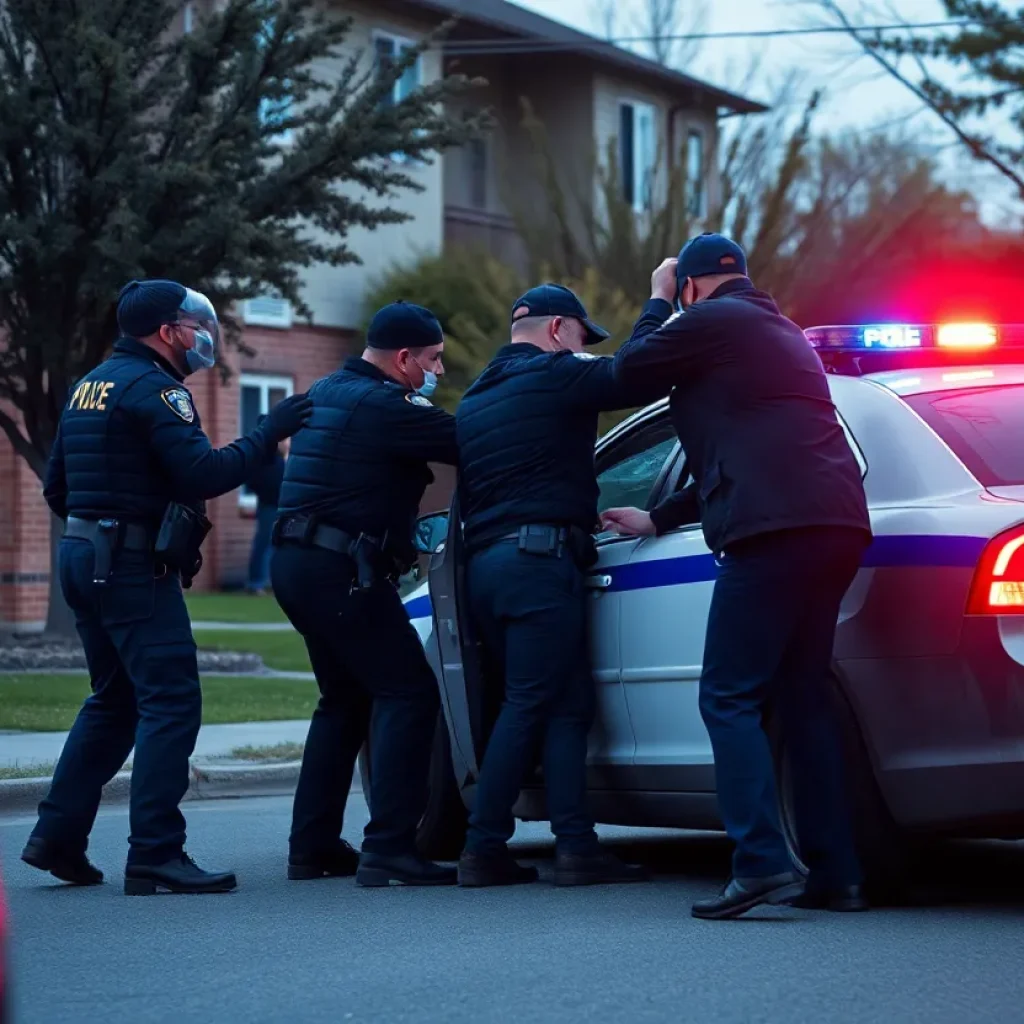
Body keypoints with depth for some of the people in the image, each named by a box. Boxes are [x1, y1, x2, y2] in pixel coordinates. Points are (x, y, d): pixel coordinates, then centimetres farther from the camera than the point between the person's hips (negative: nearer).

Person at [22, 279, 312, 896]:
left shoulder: (90, 387, 18)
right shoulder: (153, 388, -12)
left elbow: (57, 487, 22)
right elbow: (205, 473, -21)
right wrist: (270, 434, -12)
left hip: (84, 559, 10)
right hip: (135, 566, -10)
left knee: (114, 701, 19)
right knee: (171, 701, -10)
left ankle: (58, 837, 17)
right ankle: (155, 856, -14)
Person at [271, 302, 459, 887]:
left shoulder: (329, 393, 17)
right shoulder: (386, 405, -13)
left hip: (298, 561, 10)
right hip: (342, 570, -10)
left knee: (346, 700, 19)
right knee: (408, 692, -7)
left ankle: (313, 845, 19)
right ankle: (389, 849, -15)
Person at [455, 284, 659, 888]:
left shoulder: (475, 399, 25)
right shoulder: (553, 375, -2)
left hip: (483, 561, 9)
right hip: (539, 559, -9)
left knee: (568, 704, 8)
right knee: (530, 706, -7)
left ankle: (576, 845, 0)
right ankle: (485, 849, -8)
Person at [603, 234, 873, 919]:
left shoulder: (713, 319, 0)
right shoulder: (780, 332, 31)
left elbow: (632, 366, 9)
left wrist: (659, 299, 24)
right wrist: (657, 520, 43)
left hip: (774, 530, -9)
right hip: (836, 527, 9)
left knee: (730, 699, -7)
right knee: (802, 700, 13)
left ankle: (762, 864, -19)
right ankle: (836, 874, 10)